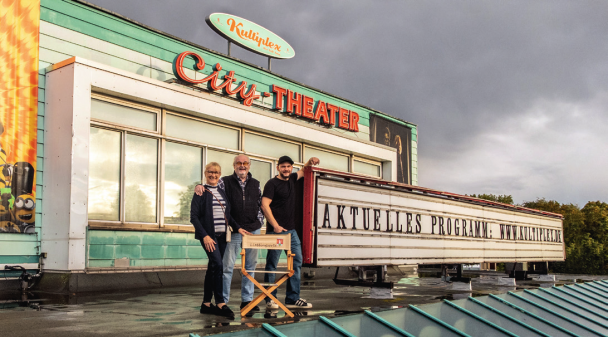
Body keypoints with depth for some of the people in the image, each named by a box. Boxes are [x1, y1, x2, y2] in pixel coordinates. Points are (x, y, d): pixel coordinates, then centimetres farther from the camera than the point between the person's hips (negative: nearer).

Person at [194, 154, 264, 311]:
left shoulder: (255, 184, 12)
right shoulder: (226, 182, 3)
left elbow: (261, 204, 16)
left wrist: (259, 221, 7)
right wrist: (200, 186, -27)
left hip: (253, 230, 4)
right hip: (233, 231, -3)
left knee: (250, 266, 9)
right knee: (227, 266, -2)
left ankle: (247, 299, 19)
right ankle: (223, 300, 6)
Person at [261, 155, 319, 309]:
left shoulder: (292, 179, 14)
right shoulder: (272, 183, -7)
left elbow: (303, 171, 34)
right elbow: (265, 205, -14)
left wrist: (310, 162, 14)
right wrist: (275, 226, -20)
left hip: (291, 230, 7)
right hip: (276, 230, -7)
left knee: (296, 261, 4)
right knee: (272, 264, -1)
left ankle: (293, 299, 9)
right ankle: (270, 299, 7)